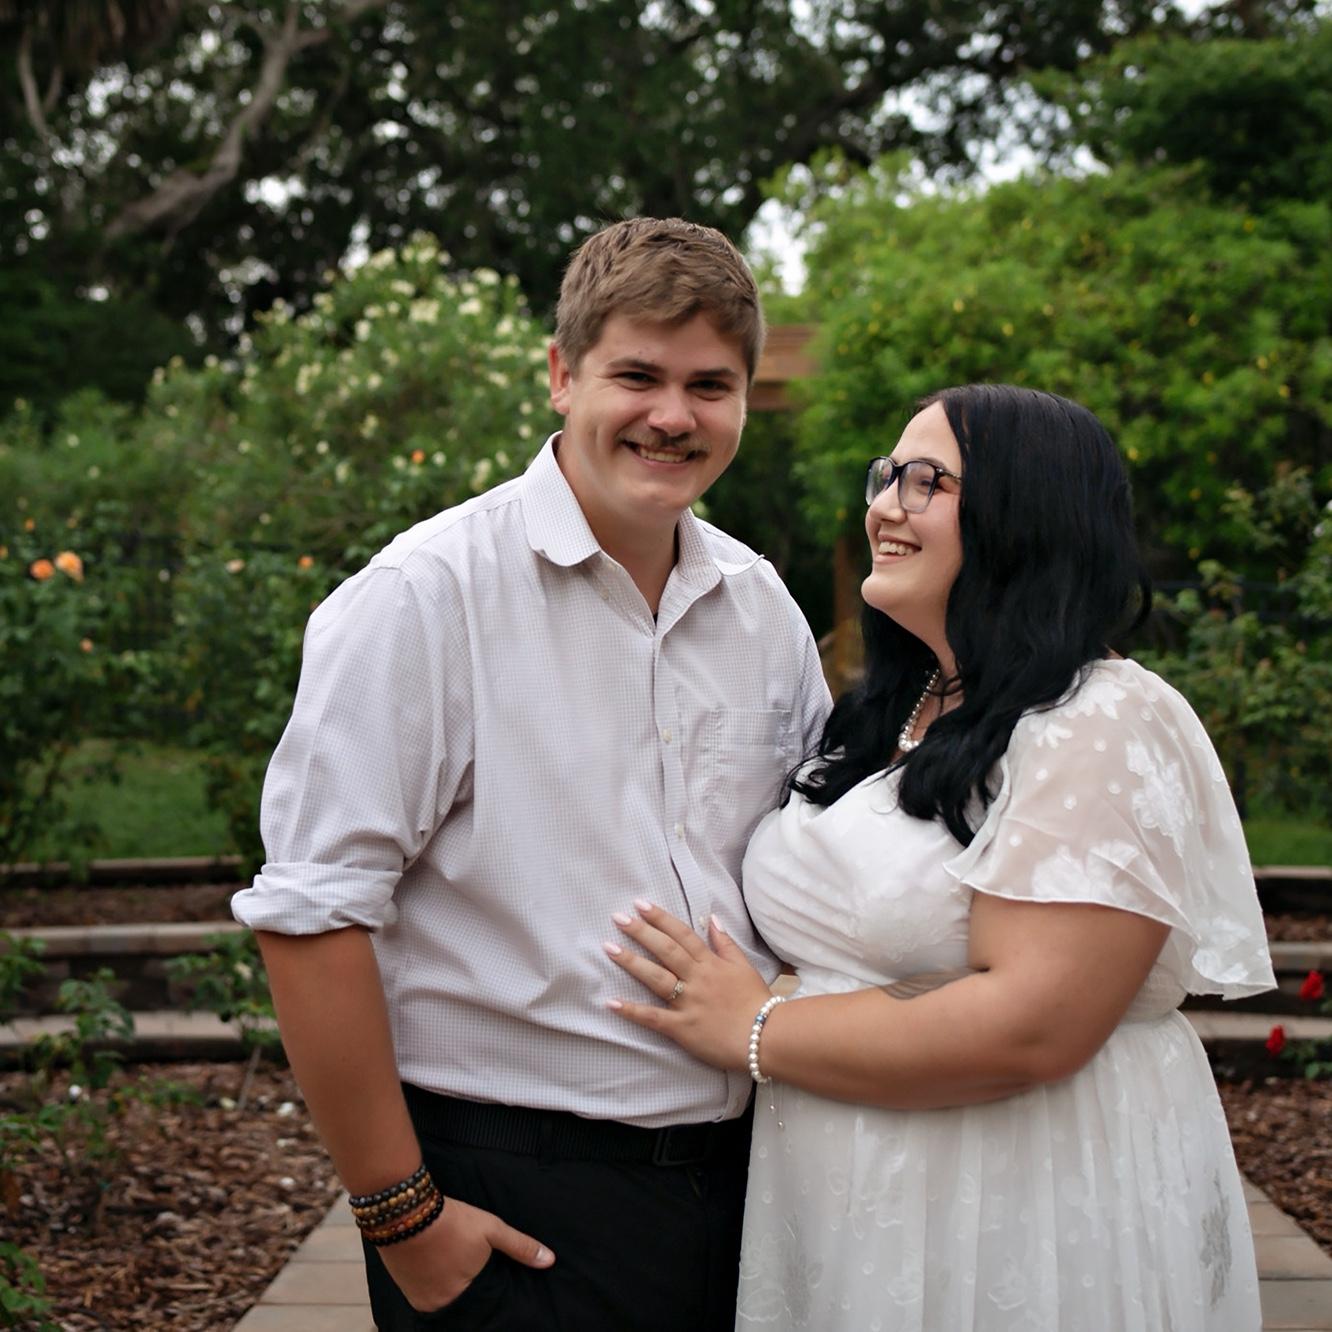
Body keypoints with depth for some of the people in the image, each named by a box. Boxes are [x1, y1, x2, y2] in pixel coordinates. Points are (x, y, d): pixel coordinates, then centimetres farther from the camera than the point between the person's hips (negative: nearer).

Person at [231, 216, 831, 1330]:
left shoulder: (761, 604, 6)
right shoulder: (429, 595, -13)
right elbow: (313, 912, -17)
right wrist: (402, 1217, -15)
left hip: (737, 1165, 6)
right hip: (513, 1201, -6)